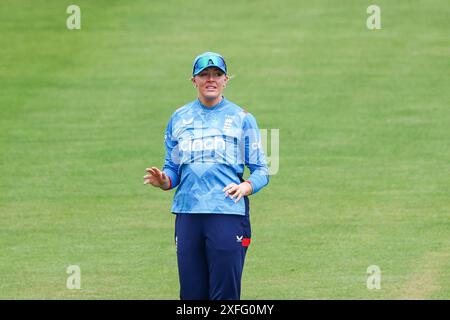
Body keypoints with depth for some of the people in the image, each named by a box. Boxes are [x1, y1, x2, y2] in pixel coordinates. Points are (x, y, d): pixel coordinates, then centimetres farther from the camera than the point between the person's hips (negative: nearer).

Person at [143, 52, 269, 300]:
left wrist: (247, 186, -16)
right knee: (191, 295, 3)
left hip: (228, 214, -3)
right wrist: (164, 181, -4)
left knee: (225, 295, -9)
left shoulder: (242, 118, 7)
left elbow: (261, 171, 5)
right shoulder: (179, 118, 16)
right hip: (187, 214, 3)